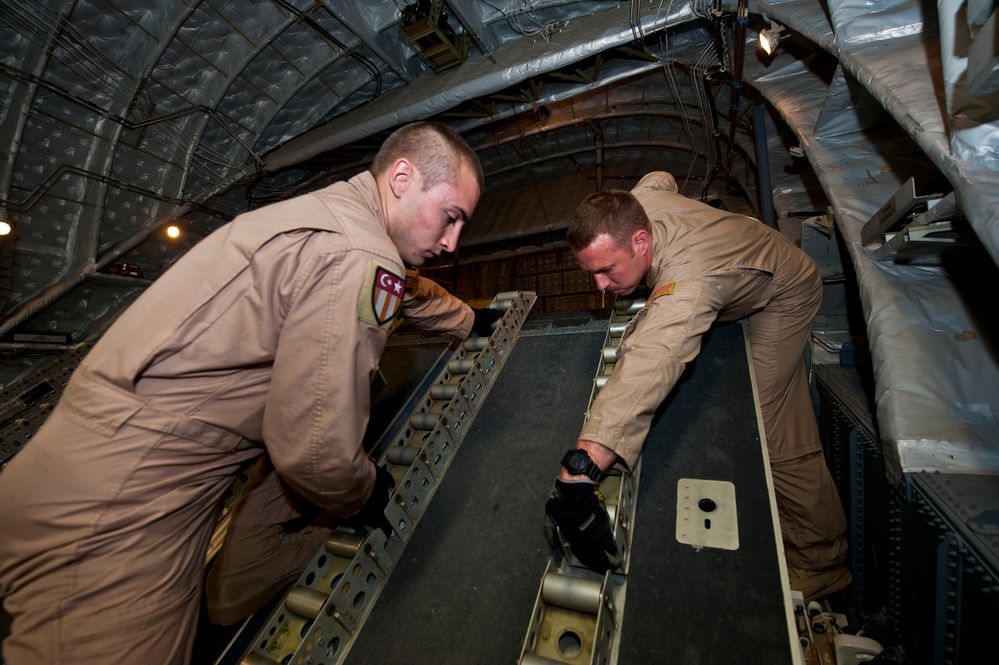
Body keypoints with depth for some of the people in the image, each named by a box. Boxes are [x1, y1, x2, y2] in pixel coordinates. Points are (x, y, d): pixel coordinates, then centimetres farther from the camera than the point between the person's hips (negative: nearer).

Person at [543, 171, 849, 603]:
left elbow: (649, 363, -67)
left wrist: (578, 469, -74)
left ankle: (820, 568, 9)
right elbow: (661, 178, 0)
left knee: (775, 435, -13)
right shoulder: (634, 205, -24)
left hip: (782, 296, -8)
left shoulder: (688, 284, -49)